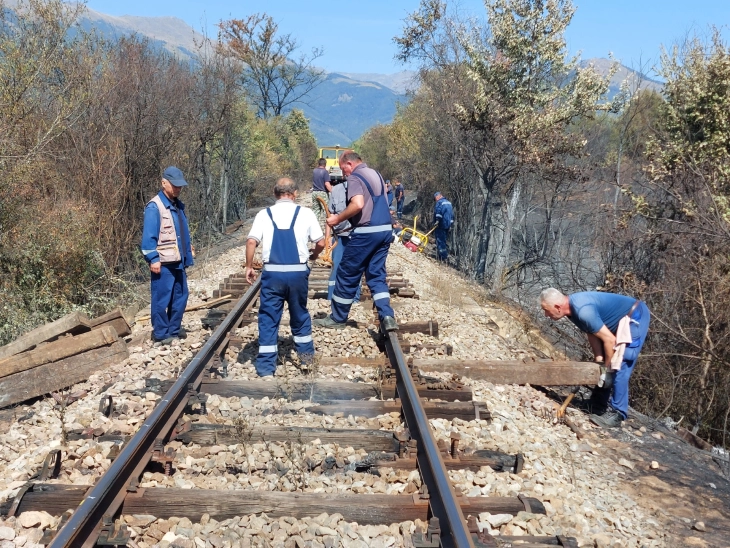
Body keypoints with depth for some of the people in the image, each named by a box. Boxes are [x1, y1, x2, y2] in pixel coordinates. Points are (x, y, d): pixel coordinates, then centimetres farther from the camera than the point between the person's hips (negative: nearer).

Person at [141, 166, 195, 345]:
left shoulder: (178, 205, 12)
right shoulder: (154, 206, -13)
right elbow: (148, 236, -16)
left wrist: (187, 249, 17)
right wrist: (153, 259, -19)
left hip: (179, 261, 8)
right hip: (163, 263, -8)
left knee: (180, 297, 13)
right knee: (161, 299, 1)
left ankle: (174, 330, 25)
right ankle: (160, 334, 10)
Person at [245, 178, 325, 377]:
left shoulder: (264, 214, 3)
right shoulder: (305, 213, 2)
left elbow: (251, 241, -6)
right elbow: (321, 243, 3)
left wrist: (249, 267, 5)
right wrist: (314, 255, 24)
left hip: (272, 273, -1)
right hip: (298, 272, 1)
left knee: (268, 318, 7)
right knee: (300, 313, 21)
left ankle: (266, 366, 7)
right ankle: (306, 353, 35)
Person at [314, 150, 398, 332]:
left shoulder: (355, 177, -9)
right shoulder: (376, 174, 18)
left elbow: (358, 204, -25)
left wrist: (338, 218, -13)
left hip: (366, 232, -8)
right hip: (385, 230, 8)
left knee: (347, 274, 5)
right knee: (377, 275, 11)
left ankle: (337, 318, 17)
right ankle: (387, 317, -5)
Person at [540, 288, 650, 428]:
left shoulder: (583, 311, -34)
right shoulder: (572, 307, -5)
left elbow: (609, 340, -28)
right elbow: (592, 333, 4)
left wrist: (607, 369, -16)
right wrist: (600, 362, -2)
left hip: (635, 317, -10)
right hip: (621, 320, 10)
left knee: (619, 368, -13)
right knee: (602, 367, 15)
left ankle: (617, 413, -6)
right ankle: (600, 403, 28)